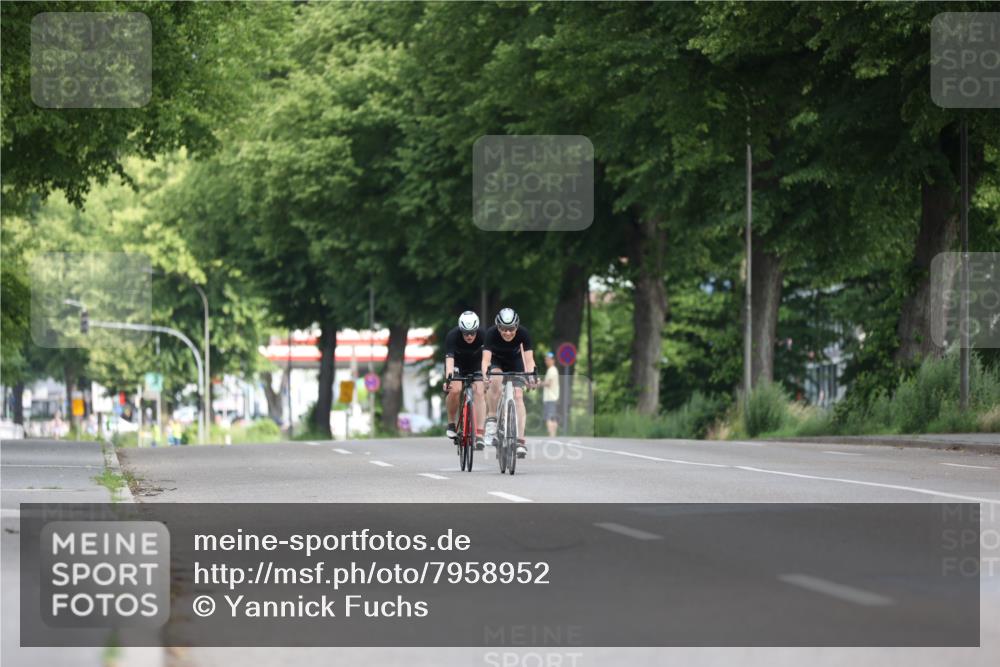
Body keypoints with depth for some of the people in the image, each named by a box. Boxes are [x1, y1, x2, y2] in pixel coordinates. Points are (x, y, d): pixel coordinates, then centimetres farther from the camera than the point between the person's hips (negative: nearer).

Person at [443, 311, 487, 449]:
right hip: (457, 364, -1)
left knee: (479, 392, -19)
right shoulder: (452, 336, -32)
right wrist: (448, 378, -56)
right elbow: (449, 359, -41)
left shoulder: (483, 335, -28)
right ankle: (451, 423, -4)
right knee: (455, 390, -27)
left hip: (475, 365, 1)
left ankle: (479, 434, -19)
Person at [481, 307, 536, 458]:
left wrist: (531, 375, -53)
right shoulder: (491, 333, -32)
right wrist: (485, 374, -58)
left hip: (515, 363, 1)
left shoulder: (523, 333, -29)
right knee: (495, 380, -35)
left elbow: (529, 359, -34)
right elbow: (486, 358, -40)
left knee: (518, 396, -17)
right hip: (496, 362, -1)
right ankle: (492, 421, -23)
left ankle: (520, 441, -19)